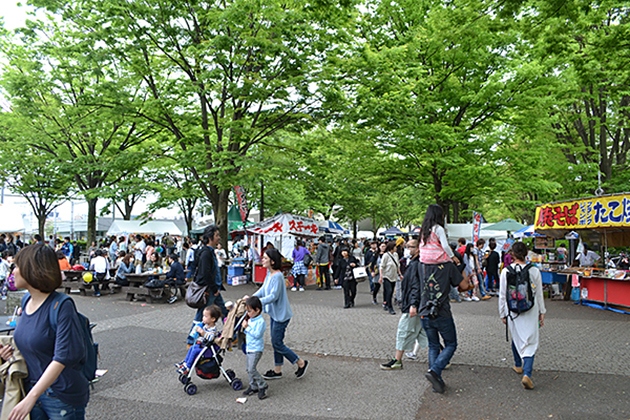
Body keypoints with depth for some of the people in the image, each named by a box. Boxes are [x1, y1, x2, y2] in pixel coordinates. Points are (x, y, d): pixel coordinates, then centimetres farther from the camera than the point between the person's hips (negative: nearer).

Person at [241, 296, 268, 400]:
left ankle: (262, 386, 1)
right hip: (249, 348, 9)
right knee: (249, 369, 13)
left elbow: (257, 334, -24)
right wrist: (245, 327, -2)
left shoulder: (260, 321, -18)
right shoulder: (250, 319, 8)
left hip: (256, 349, -9)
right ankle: (253, 386, 26)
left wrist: (247, 327, -19)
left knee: (252, 369, -13)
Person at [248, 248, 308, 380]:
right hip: (274, 313, 9)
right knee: (275, 342, 16)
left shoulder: (277, 276, -24)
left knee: (277, 343, -2)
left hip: (281, 314, -9)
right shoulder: (269, 273, 5)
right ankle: (277, 370, 29)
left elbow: (273, 296, -26)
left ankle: (301, 363, 13)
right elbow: (263, 289, 10)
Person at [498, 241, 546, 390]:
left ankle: (518, 366, 40)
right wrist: (542, 312, 15)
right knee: (531, 341, 2)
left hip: (513, 311, 1)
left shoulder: (506, 271, -8)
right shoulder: (534, 271, -7)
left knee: (516, 338, 21)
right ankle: (527, 374, -13)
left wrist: (502, 314, 10)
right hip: (530, 311, -1)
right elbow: (539, 294, 3)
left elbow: (502, 295, -2)